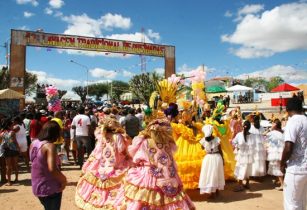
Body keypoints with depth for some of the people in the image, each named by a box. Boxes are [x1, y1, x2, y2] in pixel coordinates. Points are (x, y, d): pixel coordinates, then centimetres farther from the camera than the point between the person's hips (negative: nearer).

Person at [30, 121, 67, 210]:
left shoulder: (33, 143, 0)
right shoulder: (50, 146, -24)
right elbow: (52, 169, -34)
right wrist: (63, 179, -19)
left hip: (37, 186, 7)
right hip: (50, 188, -7)